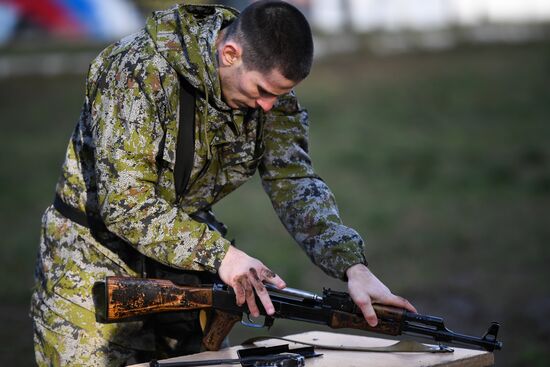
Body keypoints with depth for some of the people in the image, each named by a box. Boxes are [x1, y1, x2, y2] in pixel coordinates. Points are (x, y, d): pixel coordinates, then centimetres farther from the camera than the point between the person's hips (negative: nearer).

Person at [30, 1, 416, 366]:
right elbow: (125, 203, -30)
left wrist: (353, 267, -26)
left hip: (184, 262, 5)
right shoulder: (140, 72, -28)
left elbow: (295, 184, -12)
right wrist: (221, 254, -37)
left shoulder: (272, 88, -9)